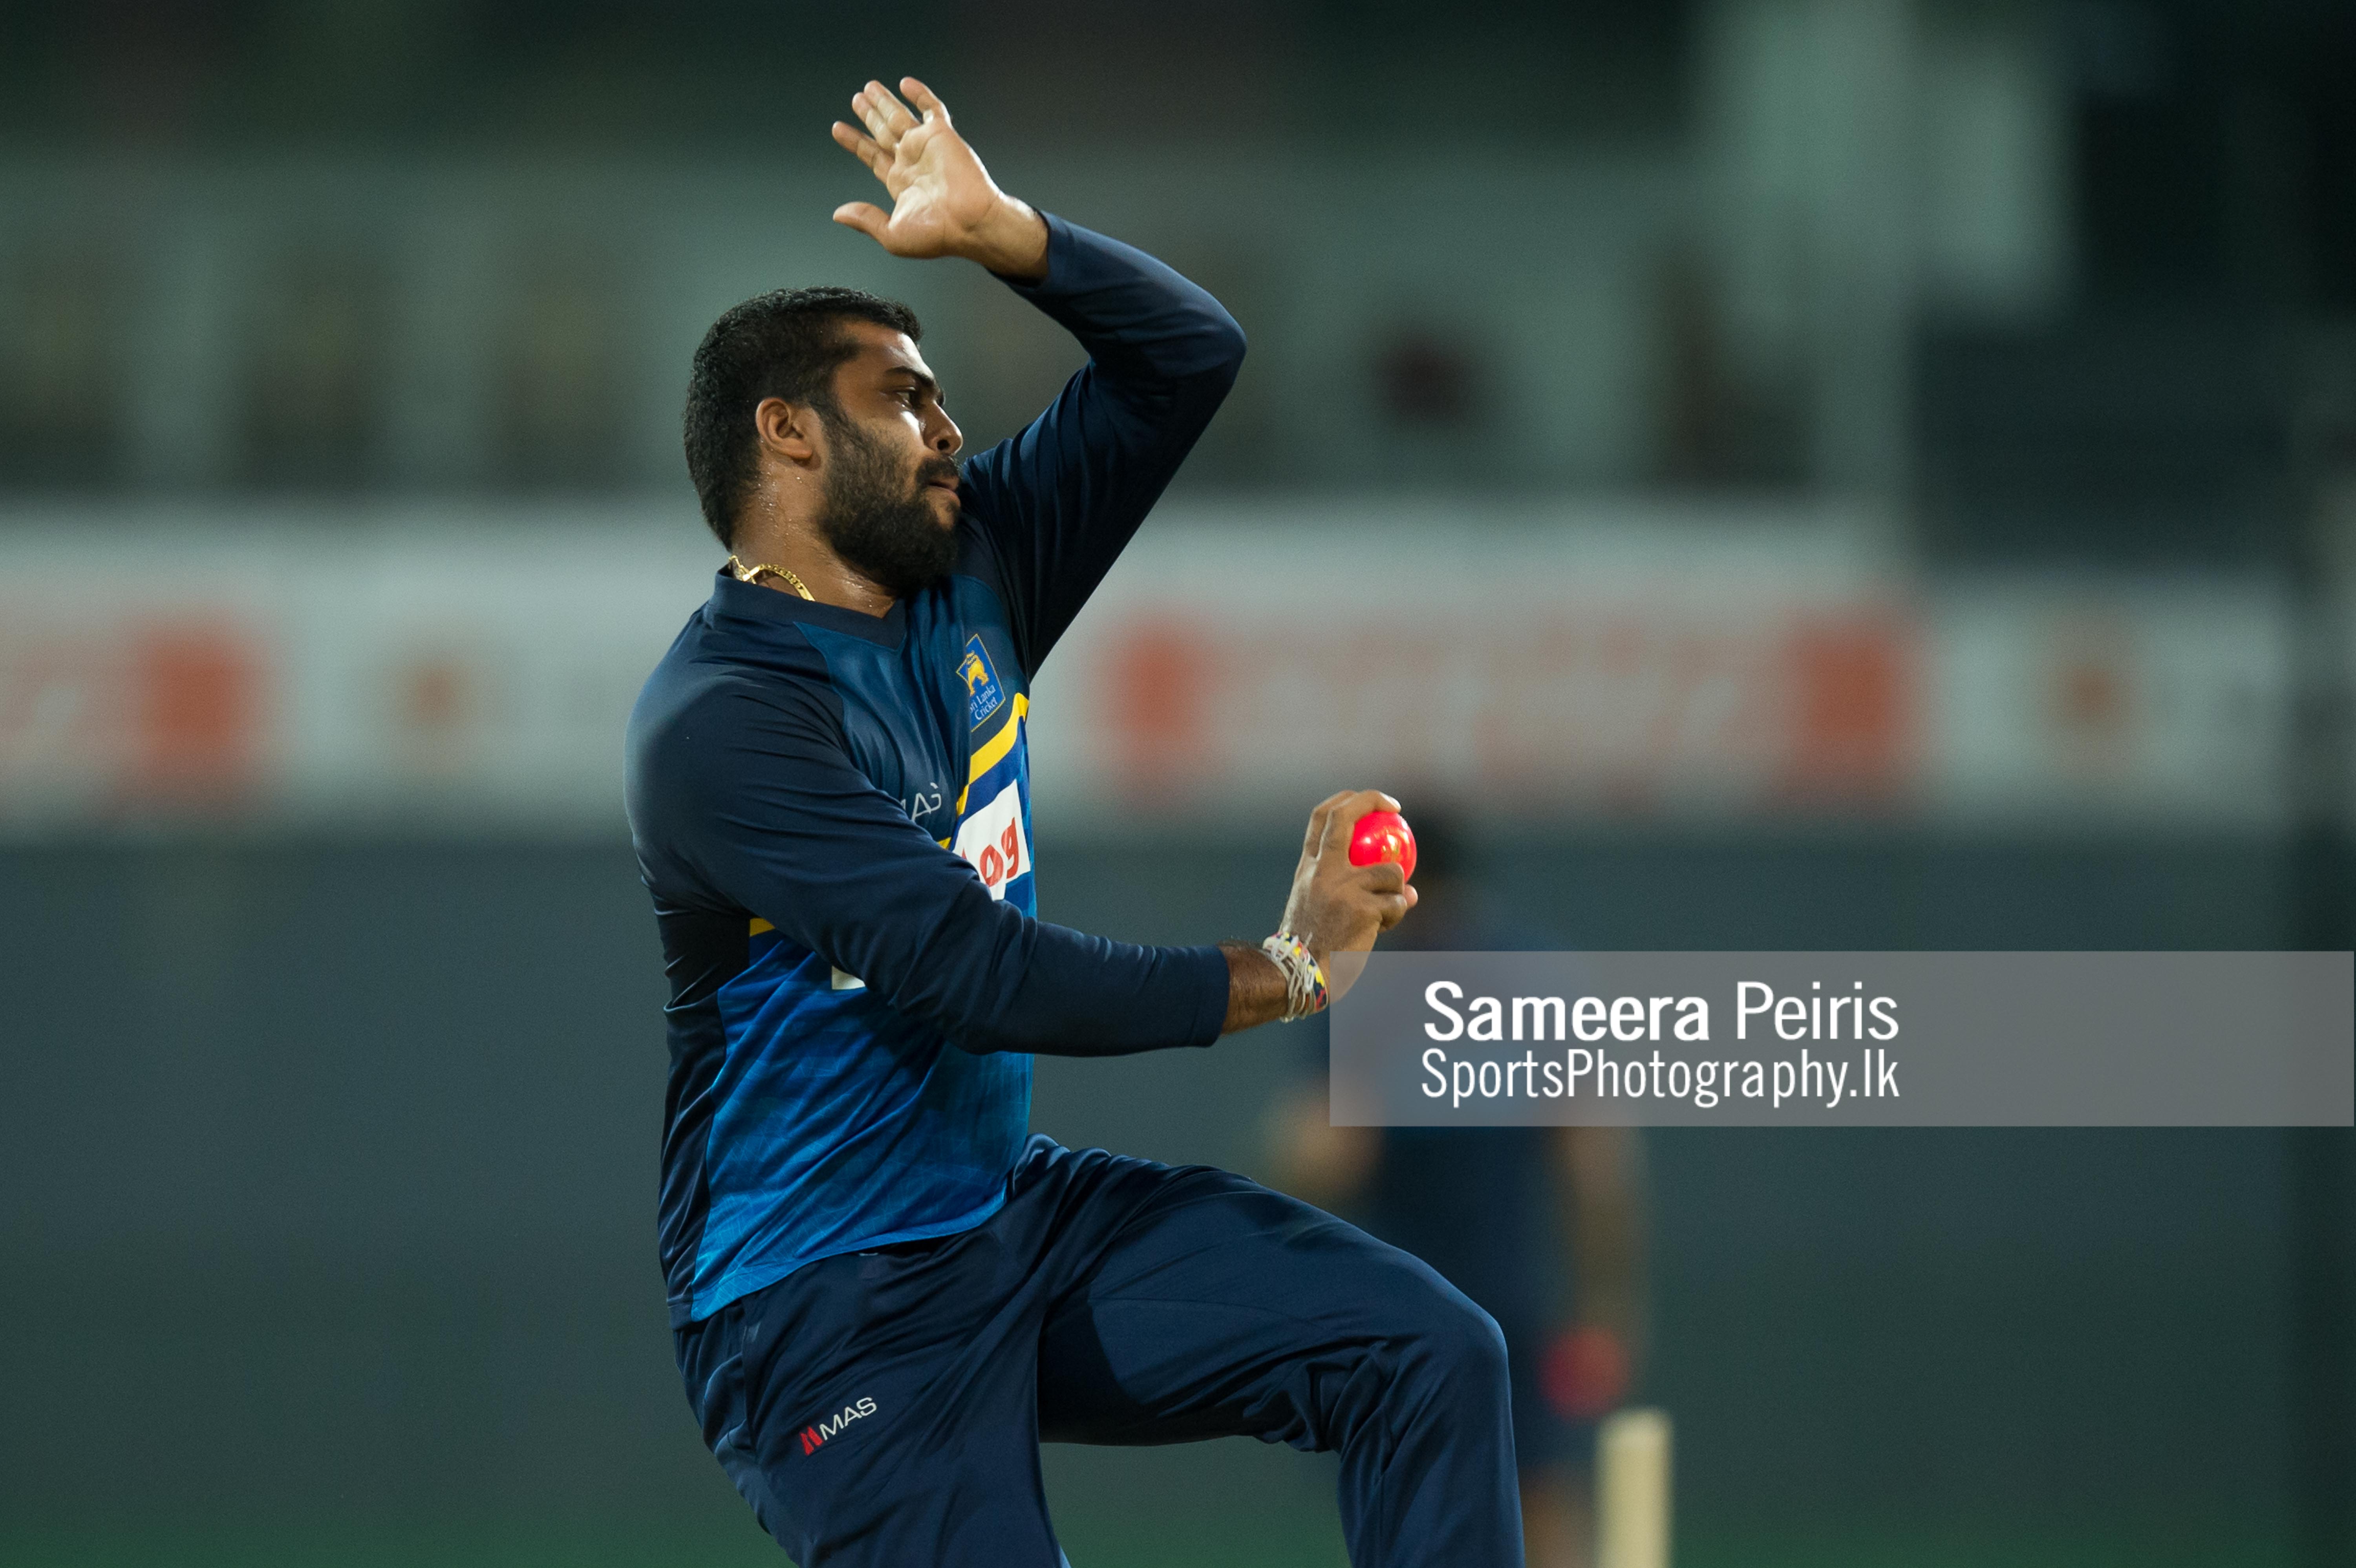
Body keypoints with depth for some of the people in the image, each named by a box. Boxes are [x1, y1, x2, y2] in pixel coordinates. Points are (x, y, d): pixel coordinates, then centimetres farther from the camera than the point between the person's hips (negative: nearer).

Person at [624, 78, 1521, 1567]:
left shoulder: (966, 570, 8)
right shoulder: (723, 723, -17)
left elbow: (1190, 356, 11)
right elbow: (974, 978, -23)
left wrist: (999, 230, -4)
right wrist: (1281, 972, -15)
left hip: (1020, 1211, 8)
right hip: (828, 1303, -8)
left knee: (1434, 1355, -10)